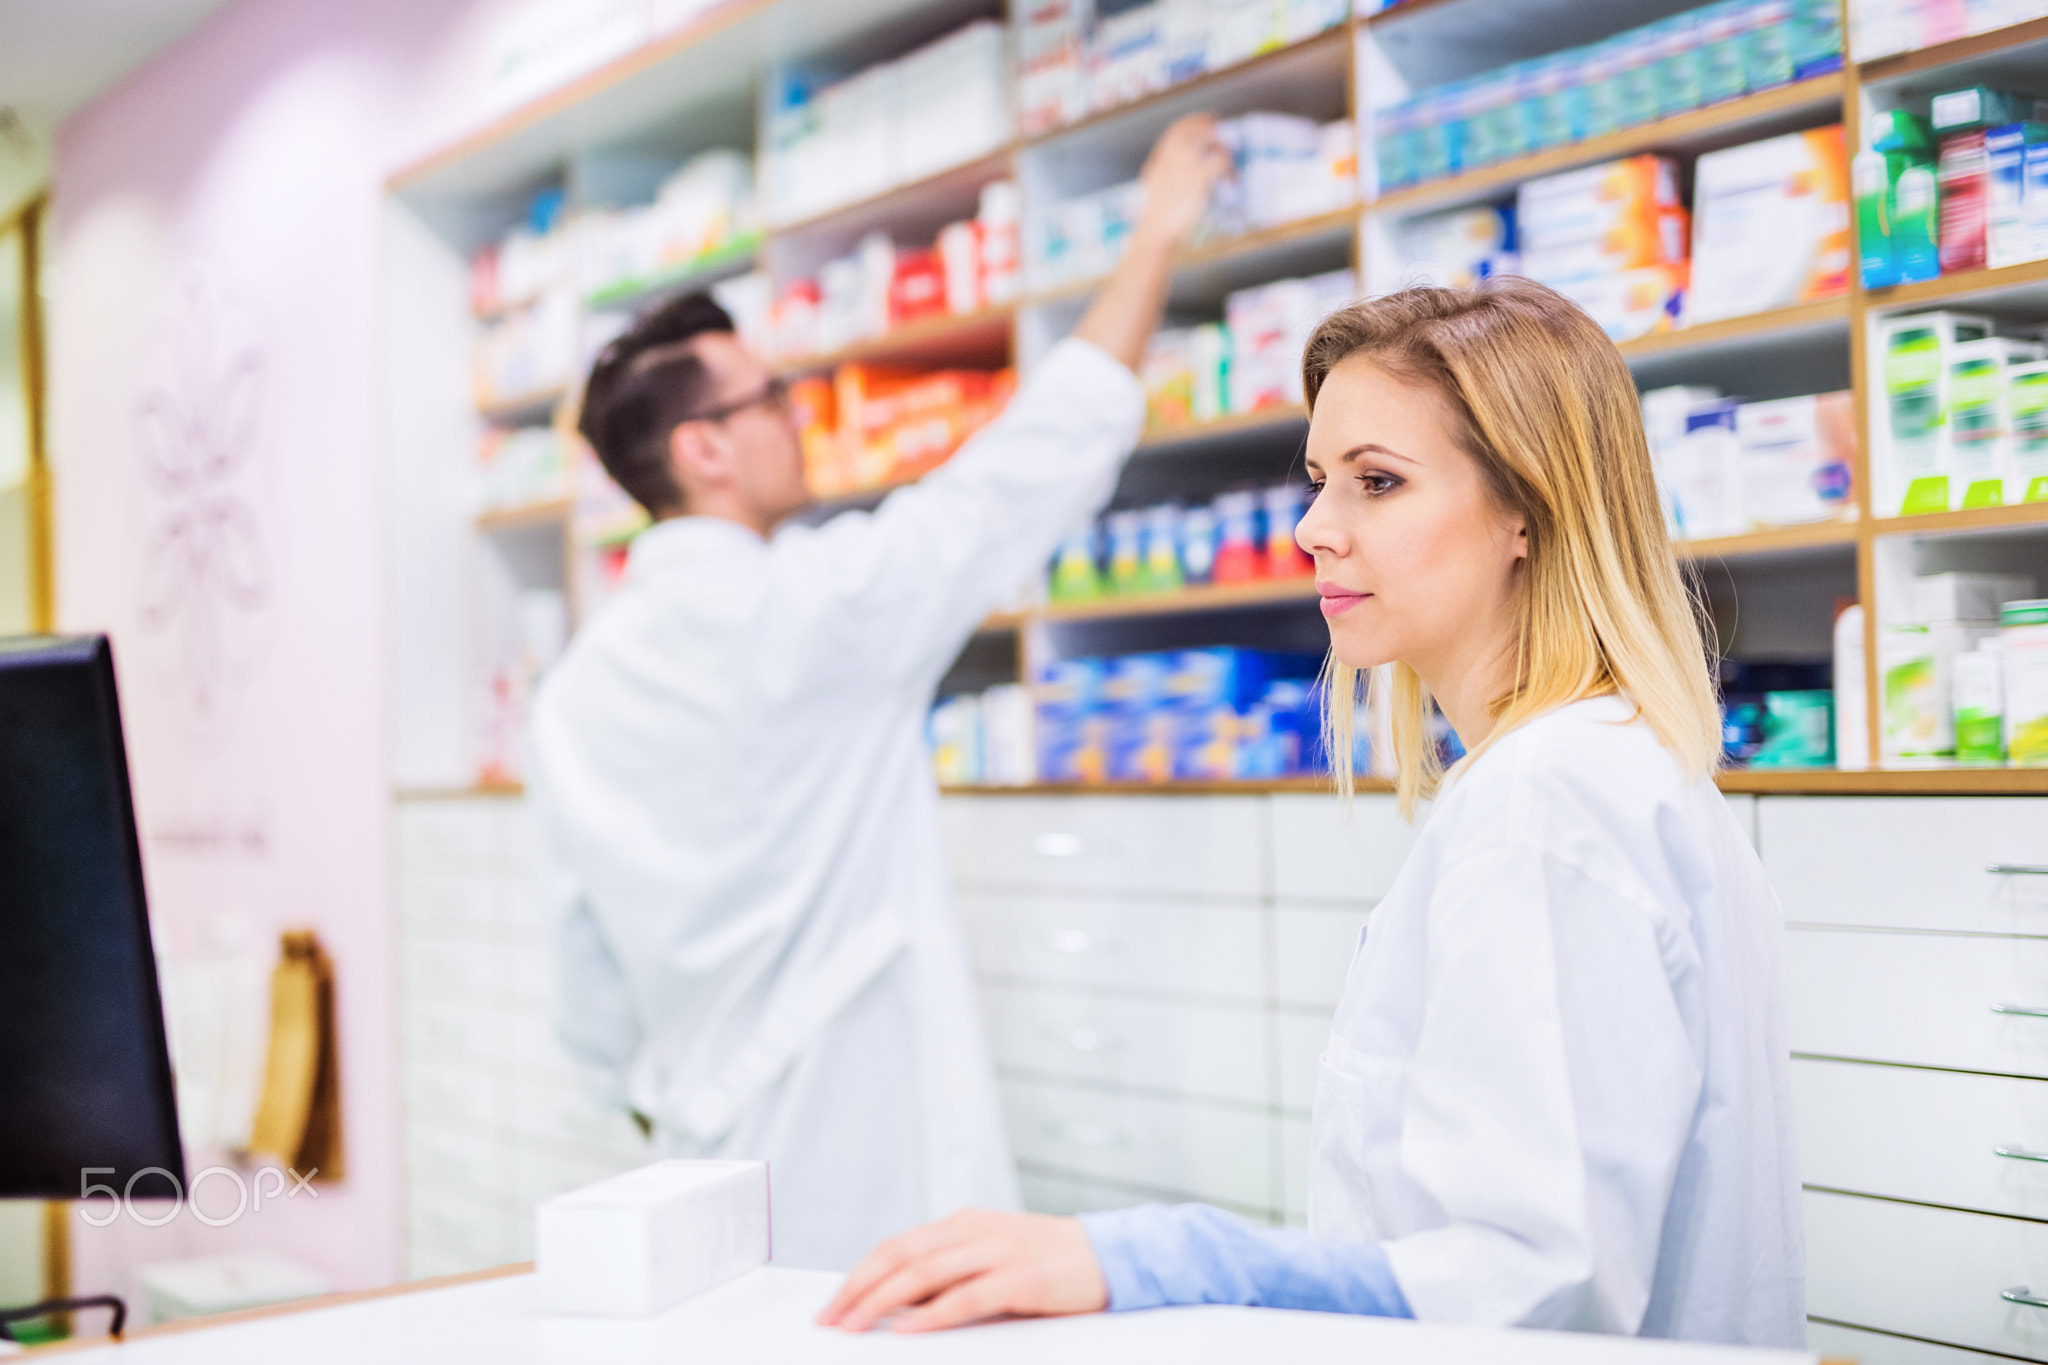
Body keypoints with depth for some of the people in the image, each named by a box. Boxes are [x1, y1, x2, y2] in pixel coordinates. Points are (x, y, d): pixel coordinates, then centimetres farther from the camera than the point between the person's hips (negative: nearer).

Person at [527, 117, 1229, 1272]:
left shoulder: (574, 696, 6)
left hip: (713, 1176, 7)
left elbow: (593, 999, 11)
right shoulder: (810, 605, -14)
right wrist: (1159, 235, 3)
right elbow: (1042, 454, -7)